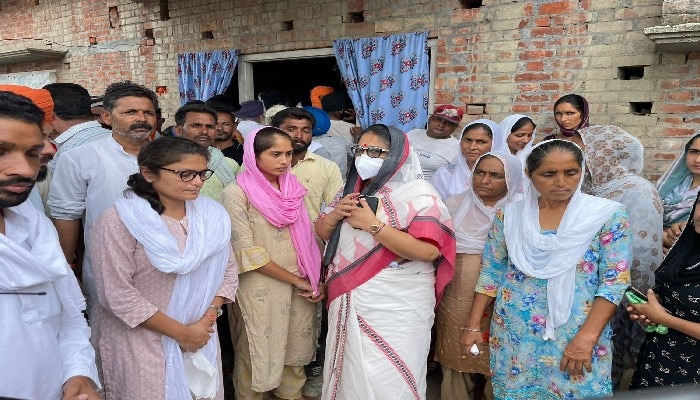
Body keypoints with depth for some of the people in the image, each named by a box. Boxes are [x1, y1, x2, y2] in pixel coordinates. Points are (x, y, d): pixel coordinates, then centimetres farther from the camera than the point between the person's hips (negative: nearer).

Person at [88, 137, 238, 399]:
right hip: (140, 342, -5)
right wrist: (181, 332, -15)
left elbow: (227, 271, 4)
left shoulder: (212, 215, -1)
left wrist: (206, 320, -9)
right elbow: (117, 294, -20)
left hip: (201, 337, 5)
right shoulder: (120, 220, -17)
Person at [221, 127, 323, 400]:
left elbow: (307, 238, 9)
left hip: (301, 286, 5)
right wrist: (295, 280, -14)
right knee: (257, 353, 11)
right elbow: (248, 252, -16)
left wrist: (316, 280, -1)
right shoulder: (237, 193, -12)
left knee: (294, 349, 17)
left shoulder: (291, 187, 5)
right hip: (260, 290, -5)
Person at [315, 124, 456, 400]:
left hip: (396, 308, -6)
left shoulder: (418, 194, -12)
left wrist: (373, 224, -22)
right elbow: (321, 232, 13)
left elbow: (428, 251, -24)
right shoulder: (352, 190, 9)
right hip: (350, 302, 6)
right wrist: (335, 214, -9)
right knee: (349, 373, 19)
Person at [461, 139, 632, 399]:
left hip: (576, 335, -2)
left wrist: (586, 338, -18)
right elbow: (490, 272, 3)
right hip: (514, 335, 2)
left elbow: (615, 281, -10)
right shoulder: (509, 215, -2)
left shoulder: (608, 215, -7)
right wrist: (473, 325, 0)